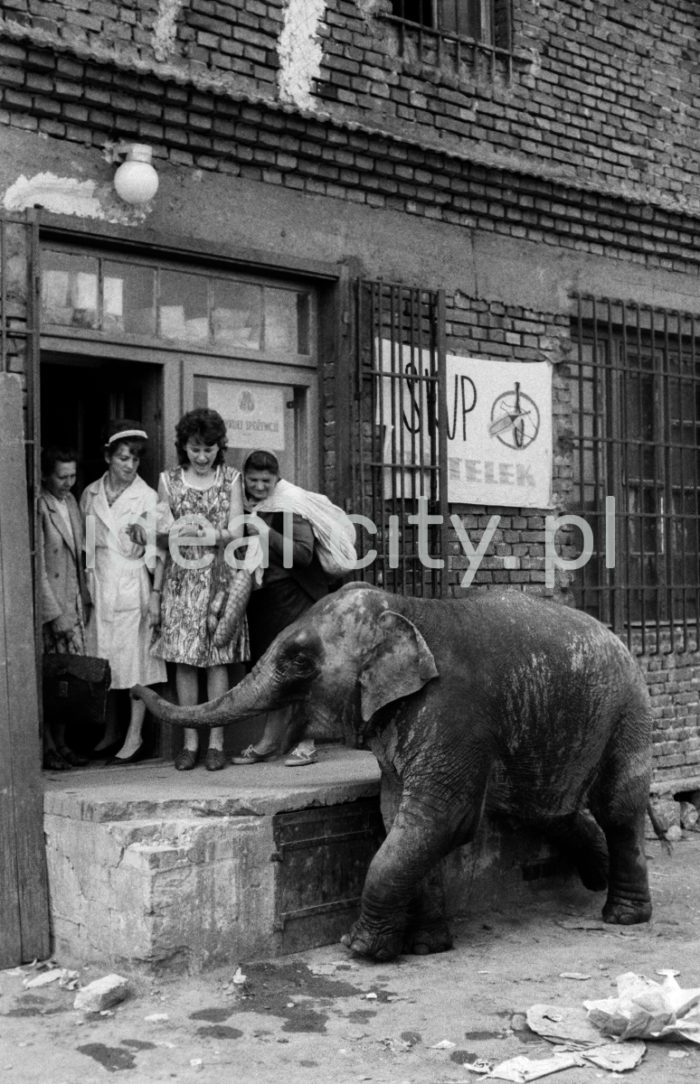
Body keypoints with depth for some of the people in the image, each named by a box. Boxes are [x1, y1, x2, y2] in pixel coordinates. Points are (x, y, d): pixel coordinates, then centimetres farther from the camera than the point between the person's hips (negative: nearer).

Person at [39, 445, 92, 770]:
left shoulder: (71, 502, 11)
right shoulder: (39, 508, -13)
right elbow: (37, 567, -14)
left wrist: (85, 599, 12)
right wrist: (55, 614, -15)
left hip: (75, 602, 7)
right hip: (51, 606, -7)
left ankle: (61, 743, 16)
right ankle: (47, 747, 5)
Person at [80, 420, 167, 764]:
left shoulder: (147, 497, -3)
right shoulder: (90, 494, 7)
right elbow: (83, 543, 13)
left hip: (133, 584, -4)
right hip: (99, 584, 4)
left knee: (136, 660, -2)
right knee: (103, 662, 8)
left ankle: (134, 739, 3)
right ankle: (110, 734, 21)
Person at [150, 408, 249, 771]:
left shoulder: (231, 479, 5)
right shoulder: (169, 480, 6)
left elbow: (237, 533, 1)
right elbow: (161, 537, 7)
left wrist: (212, 533, -20)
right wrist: (155, 592, -1)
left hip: (218, 578, -1)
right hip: (180, 579, 1)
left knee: (217, 660, -2)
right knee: (184, 660, 1)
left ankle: (216, 742, 3)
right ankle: (190, 741, 8)